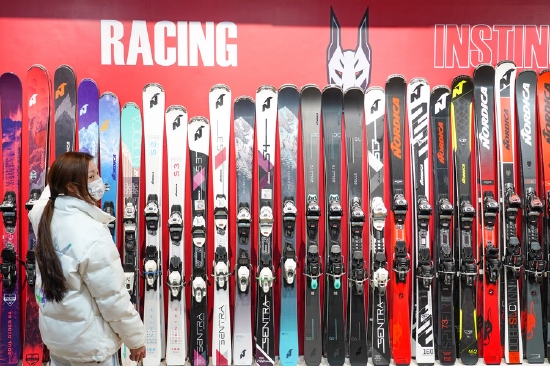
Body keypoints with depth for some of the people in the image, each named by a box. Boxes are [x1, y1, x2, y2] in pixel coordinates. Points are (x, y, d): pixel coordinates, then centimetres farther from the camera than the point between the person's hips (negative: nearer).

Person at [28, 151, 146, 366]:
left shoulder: (43, 214, -7)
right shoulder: (91, 233, -29)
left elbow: (53, 188, 21)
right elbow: (113, 297, -23)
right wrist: (135, 339, -12)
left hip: (54, 334, 8)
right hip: (88, 344, -8)